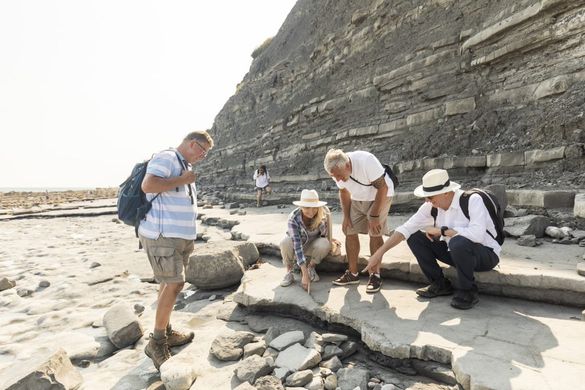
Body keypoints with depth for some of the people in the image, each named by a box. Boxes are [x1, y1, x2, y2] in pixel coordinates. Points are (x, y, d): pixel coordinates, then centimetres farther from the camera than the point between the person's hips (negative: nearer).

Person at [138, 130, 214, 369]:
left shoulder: (185, 166, 19)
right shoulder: (166, 158, -10)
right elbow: (148, 185, -26)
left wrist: (188, 238, 24)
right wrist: (182, 180, -15)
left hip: (179, 236, 10)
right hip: (162, 235, -10)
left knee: (170, 283, 14)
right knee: (175, 284, -10)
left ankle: (166, 333, 27)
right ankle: (156, 343, 3)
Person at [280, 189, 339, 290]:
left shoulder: (323, 214, -24)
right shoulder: (293, 218, -32)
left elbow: (324, 235, -11)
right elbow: (297, 246, -38)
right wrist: (305, 274, -41)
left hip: (312, 245, 2)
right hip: (296, 243, -2)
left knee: (325, 244, -31)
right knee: (285, 243, -35)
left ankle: (311, 267, -2)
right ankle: (289, 271, -9)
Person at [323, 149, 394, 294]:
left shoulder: (366, 161, -34)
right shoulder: (337, 171, -16)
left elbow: (382, 188, -27)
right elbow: (343, 192, 2)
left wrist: (374, 216, -25)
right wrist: (346, 216, -3)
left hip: (379, 196, -5)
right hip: (357, 199, 5)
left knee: (375, 234, -14)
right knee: (349, 231, -2)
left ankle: (375, 275, -2)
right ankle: (352, 273, 8)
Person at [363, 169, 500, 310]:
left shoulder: (472, 200, -24)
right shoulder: (432, 206, -9)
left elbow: (477, 234, -39)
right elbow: (406, 229, -11)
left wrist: (441, 230, -28)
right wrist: (379, 253, -17)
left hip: (485, 254, -6)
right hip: (456, 252, 6)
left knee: (459, 242, -38)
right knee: (414, 237, -7)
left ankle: (468, 292, -12)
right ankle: (440, 284, 6)